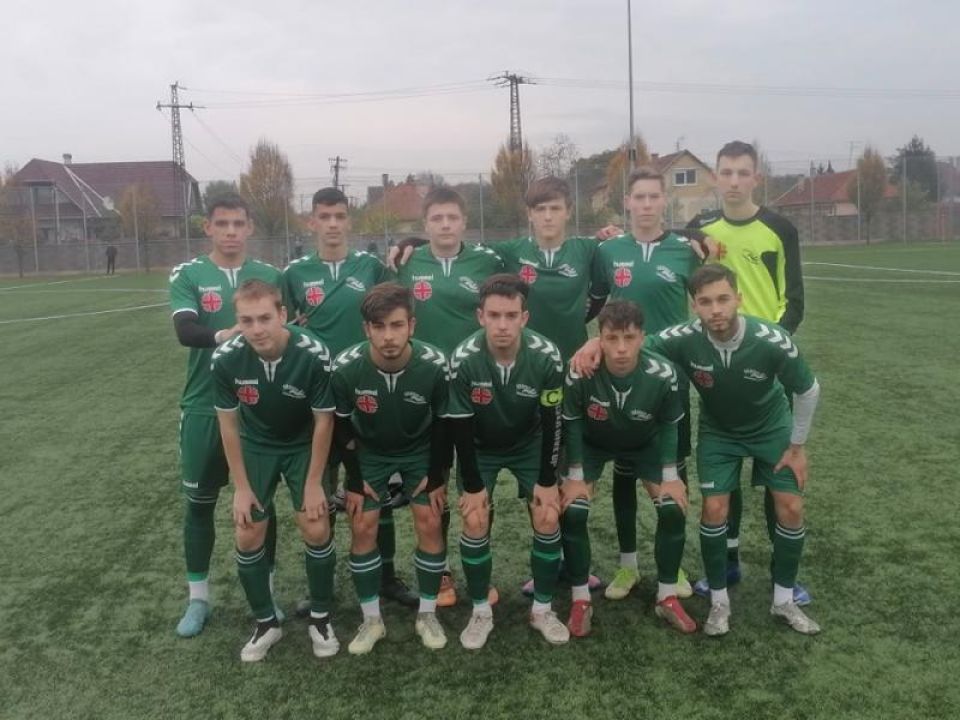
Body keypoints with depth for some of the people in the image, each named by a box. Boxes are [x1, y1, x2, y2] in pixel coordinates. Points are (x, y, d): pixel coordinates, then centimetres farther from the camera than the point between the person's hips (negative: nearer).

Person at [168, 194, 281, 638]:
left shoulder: (270, 276, 3)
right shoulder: (187, 275, -3)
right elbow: (185, 331, -19)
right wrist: (226, 335, -35)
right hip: (204, 406, -1)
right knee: (199, 502, 9)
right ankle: (198, 598, 25)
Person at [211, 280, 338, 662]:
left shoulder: (314, 355, -31)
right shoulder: (225, 359, -26)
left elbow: (323, 421, -18)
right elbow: (229, 423, -11)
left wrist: (314, 483, -13)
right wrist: (241, 486, -8)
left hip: (303, 445, -1)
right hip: (256, 446, 2)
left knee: (316, 530, -7)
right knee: (248, 535, -2)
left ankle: (320, 618, 16)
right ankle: (265, 623, 19)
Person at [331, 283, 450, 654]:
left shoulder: (434, 365, -31)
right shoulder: (346, 368, -30)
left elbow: (443, 425, -13)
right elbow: (342, 429, -13)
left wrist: (437, 477, -8)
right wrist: (355, 481, -8)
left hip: (421, 450, 0)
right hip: (369, 452, 1)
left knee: (429, 524, -5)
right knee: (363, 528, -3)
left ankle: (427, 614, 14)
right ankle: (371, 619, 13)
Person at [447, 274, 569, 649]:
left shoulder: (546, 356, -29)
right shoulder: (463, 359, -31)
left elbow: (551, 422, -17)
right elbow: (461, 427, -20)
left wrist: (548, 480, -12)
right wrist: (473, 485, -15)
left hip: (530, 444, 1)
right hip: (480, 448, -1)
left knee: (548, 520, -8)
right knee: (475, 522, -11)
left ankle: (542, 608, 13)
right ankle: (481, 611, 9)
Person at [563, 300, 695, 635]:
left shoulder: (663, 374, -32)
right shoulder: (580, 373, -36)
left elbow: (669, 425, -11)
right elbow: (572, 422, -17)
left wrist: (670, 475, -12)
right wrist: (575, 475, -15)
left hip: (645, 445, 1)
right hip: (591, 444, -1)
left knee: (674, 508, -12)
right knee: (571, 512, -17)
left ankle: (667, 598, 9)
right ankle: (581, 600, 3)